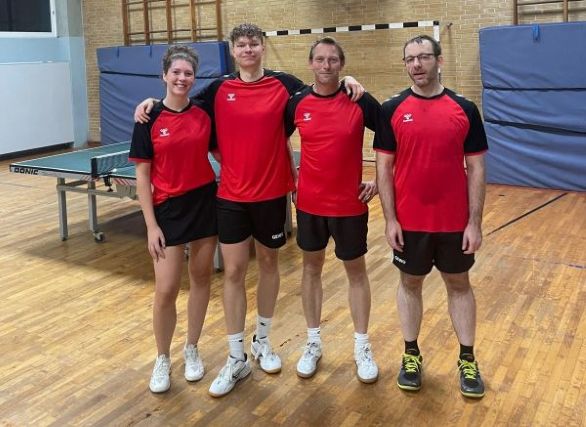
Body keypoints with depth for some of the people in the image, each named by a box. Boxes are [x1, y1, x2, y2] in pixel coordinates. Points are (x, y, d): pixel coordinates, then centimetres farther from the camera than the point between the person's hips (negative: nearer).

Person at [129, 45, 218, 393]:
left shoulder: (204, 113, 0)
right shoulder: (150, 120, -7)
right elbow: (142, 175, -5)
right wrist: (151, 225, -9)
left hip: (206, 203, 3)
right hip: (169, 209, -3)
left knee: (202, 277, 11)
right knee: (166, 291, -3)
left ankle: (192, 350, 30)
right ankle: (163, 359, 20)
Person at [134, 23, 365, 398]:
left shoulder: (283, 84, -1)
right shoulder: (219, 89, 3)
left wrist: (346, 81, -12)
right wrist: (152, 101, -1)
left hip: (272, 192, 0)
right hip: (231, 195, 1)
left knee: (268, 263, 13)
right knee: (233, 272, 2)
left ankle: (262, 341, 34)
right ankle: (237, 358, 15)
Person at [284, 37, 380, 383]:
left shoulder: (360, 101, -8)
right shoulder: (298, 103, -1)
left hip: (350, 204, -2)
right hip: (309, 203, 2)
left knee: (356, 270, 9)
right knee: (312, 268, 13)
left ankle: (362, 347, 24)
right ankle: (314, 342, 28)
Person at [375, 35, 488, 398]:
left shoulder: (465, 109, -2)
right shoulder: (392, 109, -3)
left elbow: (476, 169, -1)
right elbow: (384, 167, -2)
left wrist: (475, 222, -5)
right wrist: (390, 219, -6)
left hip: (454, 221, 0)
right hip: (409, 221, 0)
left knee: (459, 285, 13)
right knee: (410, 284, 13)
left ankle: (468, 360, 27)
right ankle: (412, 355, 29)